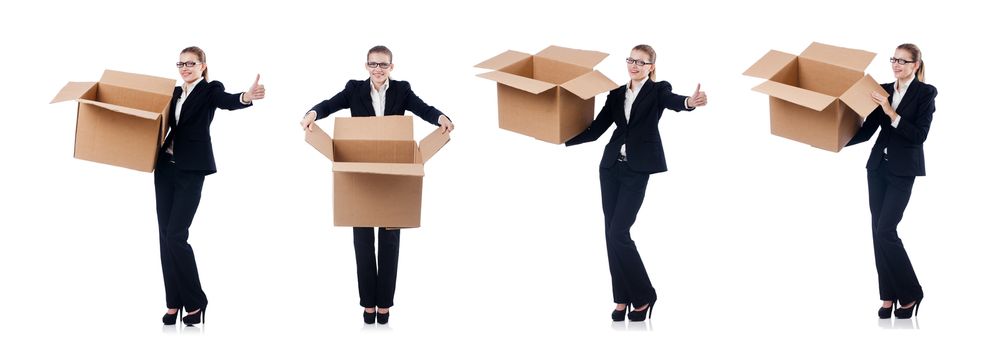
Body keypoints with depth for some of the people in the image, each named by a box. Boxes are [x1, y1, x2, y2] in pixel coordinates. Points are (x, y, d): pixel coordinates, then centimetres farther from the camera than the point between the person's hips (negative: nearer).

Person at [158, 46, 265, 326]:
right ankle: (174, 303, 11)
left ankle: (195, 302, 1)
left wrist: (246, 97, -47)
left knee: (176, 235, -12)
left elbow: (228, 101, -25)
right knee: (165, 235, 5)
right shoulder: (175, 93, 14)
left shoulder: (211, 90, -4)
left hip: (191, 171, -6)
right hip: (166, 167, 6)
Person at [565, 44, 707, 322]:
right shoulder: (616, 94, 13)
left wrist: (690, 102, -47)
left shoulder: (658, 90, 0)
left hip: (637, 171, -5)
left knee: (618, 233, -12)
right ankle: (622, 298, 12)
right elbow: (596, 130, 11)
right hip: (611, 167, 5)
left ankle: (644, 296, 2)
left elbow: (673, 102, -24)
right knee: (611, 234, 4)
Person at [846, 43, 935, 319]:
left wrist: (891, 113, -22)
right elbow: (866, 131, 8)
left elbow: (919, 135, -15)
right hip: (878, 166, 6)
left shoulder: (925, 93, -7)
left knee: (886, 230, -13)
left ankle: (910, 293, 1)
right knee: (878, 231, 4)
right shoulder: (884, 91, 8)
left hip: (903, 171, -6)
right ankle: (889, 295, 10)